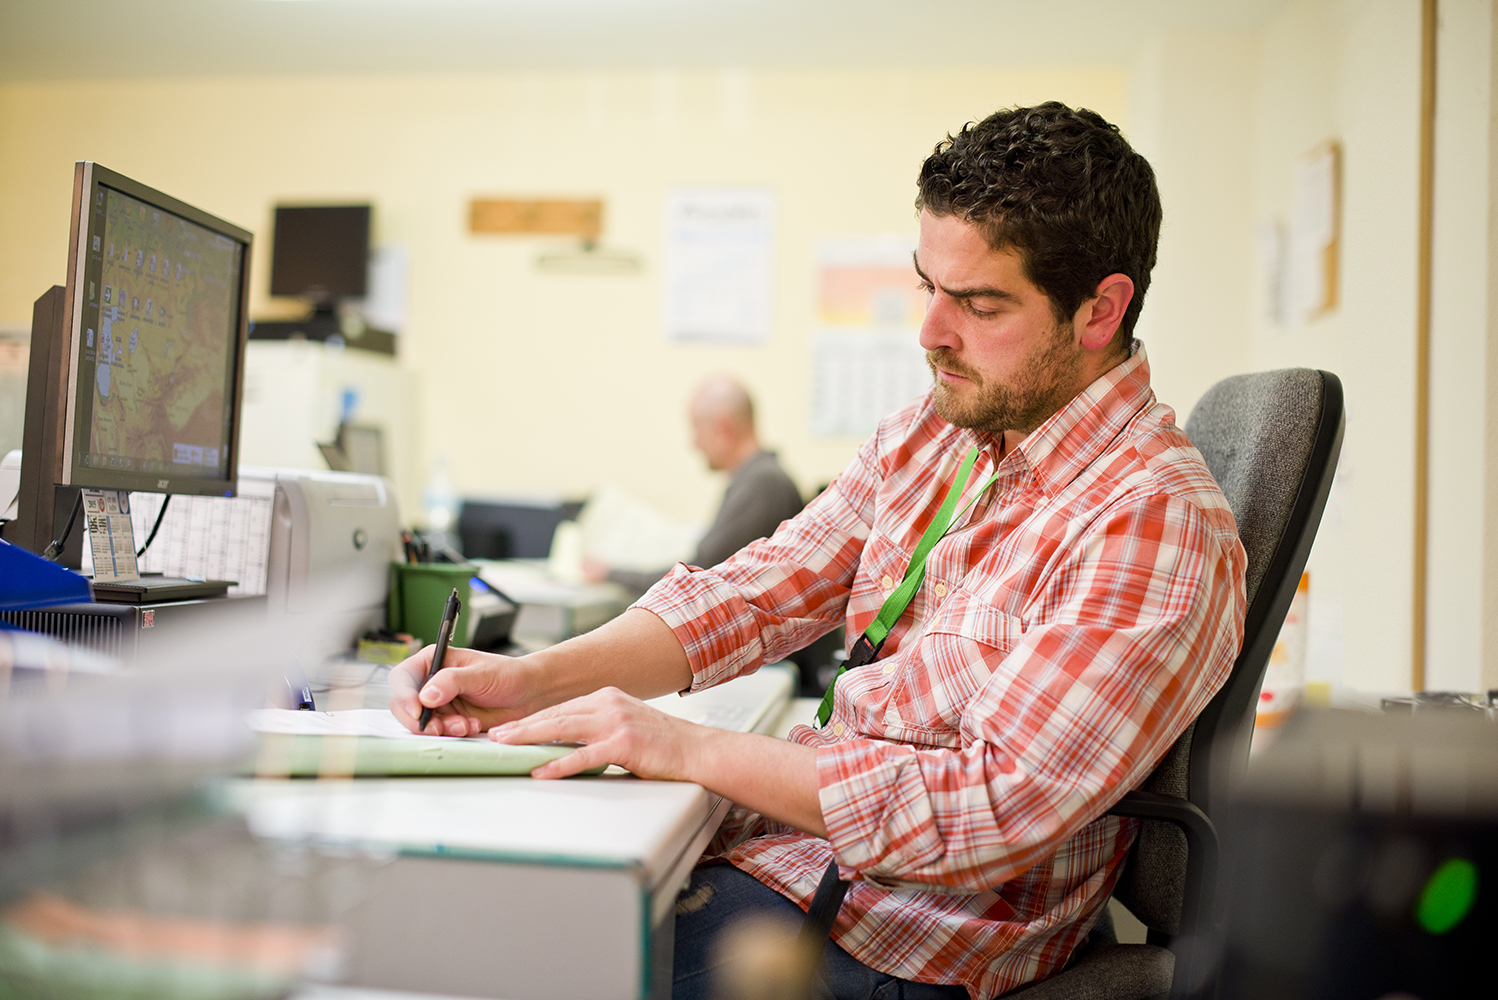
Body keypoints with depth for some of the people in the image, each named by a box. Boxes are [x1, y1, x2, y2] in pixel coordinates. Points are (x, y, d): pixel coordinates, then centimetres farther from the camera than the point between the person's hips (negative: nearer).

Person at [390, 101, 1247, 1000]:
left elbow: (992, 810, -26)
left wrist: (688, 747, -25)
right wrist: (534, 680, -11)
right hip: (778, 836, 8)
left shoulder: (1158, 526, -21)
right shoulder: (933, 432, 5)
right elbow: (765, 590, 3)